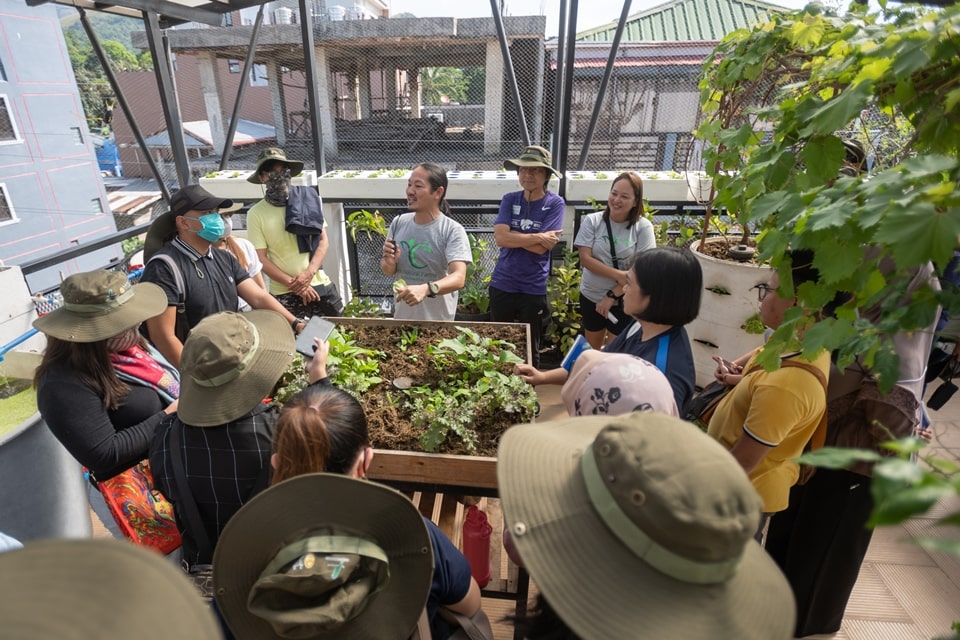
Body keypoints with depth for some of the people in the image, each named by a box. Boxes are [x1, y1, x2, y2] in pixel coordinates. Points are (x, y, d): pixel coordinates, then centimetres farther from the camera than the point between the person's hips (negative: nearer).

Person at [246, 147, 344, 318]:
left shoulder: (307, 200, 2)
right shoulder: (256, 213, -3)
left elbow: (323, 240, 2)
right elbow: (261, 259, -5)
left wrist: (309, 273, -11)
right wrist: (294, 284, -14)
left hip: (320, 285, 2)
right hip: (284, 293, -2)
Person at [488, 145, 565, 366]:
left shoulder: (555, 203, -6)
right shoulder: (509, 200, 2)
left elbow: (541, 248, -16)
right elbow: (500, 238, -13)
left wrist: (513, 236, -10)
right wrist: (537, 236, -16)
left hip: (533, 289, -2)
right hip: (502, 285, 3)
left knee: (530, 349, 12)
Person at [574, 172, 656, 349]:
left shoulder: (643, 227, -9)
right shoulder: (592, 220, -7)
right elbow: (585, 259, -12)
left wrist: (612, 295, -16)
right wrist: (618, 274, -22)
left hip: (624, 302, -1)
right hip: (591, 297, 2)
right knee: (591, 350, 19)